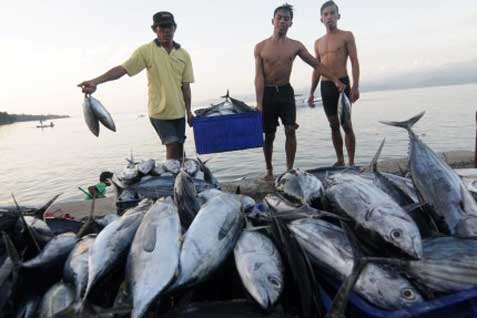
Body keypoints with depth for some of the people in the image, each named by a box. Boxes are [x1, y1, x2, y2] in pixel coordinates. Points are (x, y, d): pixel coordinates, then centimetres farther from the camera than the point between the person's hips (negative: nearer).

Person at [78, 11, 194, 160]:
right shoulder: (146, 51, -6)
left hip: (178, 111, 4)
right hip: (159, 111, -3)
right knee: (172, 146, -6)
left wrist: (189, 111, 7)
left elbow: (185, 85, 7)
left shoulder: (183, 54, 4)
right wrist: (95, 81, -27)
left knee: (179, 148, 9)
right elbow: (122, 69, -15)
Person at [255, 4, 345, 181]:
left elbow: (316, 65, 6)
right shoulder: (260, 47, -3)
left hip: (285, 91, 2)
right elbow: (259, 77, -9)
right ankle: (269, 170, 19)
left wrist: (335, 80, -3)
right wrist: (259, 103, -17)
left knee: (290, 130, -7)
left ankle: (290, 169, 5)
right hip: (267, 93, -1)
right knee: (269, 135, 4)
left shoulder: (295, 46, 3)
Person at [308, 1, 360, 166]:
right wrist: (312, 92, 10)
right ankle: (340, 160, 16)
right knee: (334, 126, 7)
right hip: (325, 86, 5)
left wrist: (355, 86, -16)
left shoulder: (347, 36, 3)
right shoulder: (318, 42, 16)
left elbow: (354, 62, -4)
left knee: (346, 125, -5)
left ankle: (351, 163, 1)